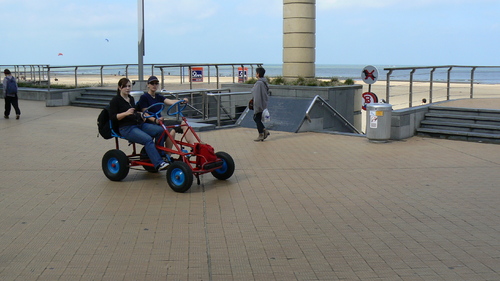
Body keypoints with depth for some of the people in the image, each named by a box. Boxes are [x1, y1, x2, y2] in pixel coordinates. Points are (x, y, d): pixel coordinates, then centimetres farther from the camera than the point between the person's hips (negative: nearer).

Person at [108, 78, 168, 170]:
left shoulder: (131, 98, 20)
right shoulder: (115, 100, -2)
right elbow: (112, 117, -10)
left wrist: (140, 114, 13)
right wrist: (126, 113, -23)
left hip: (139, 124, 7)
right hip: (126, 128, -7)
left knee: (160, 130, -15)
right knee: (148, 139, -31)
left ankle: (160, 155, -7)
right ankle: (159, 163, -36)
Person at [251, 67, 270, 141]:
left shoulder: (259, 83, -22)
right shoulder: (265, 83, 8)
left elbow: (257, 96, -23)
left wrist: (256, 107, -22)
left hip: (259, 104, -9)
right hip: (263, 104, 9)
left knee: (257, 119, 4)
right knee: (256, 118, 19)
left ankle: (261, 135, 12)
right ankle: (265, 131, 17)